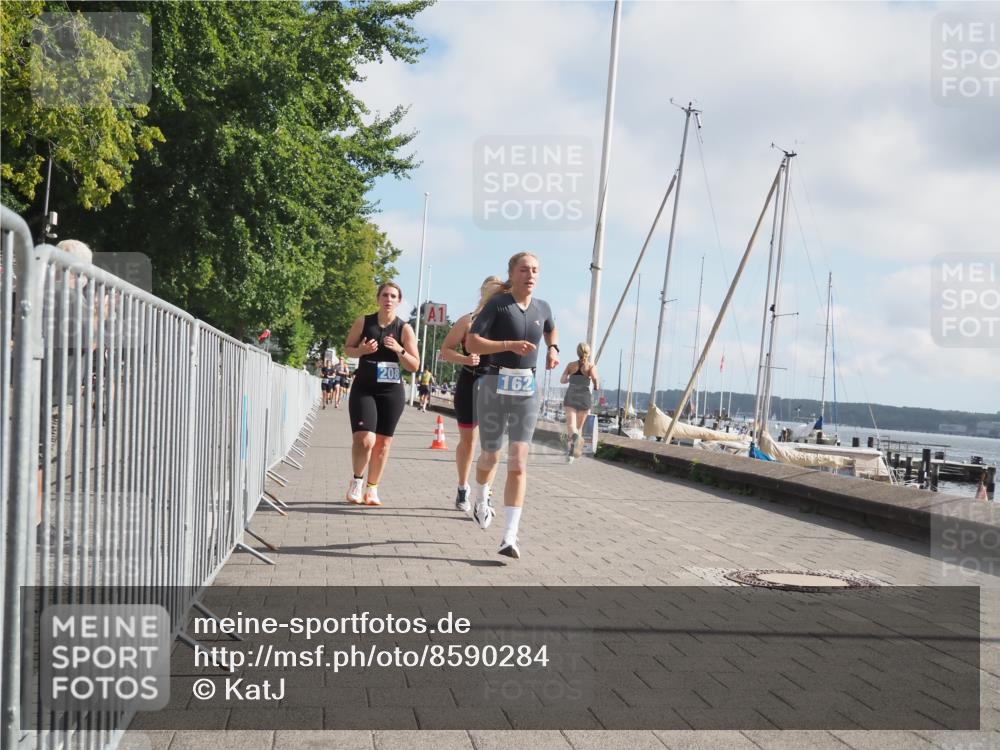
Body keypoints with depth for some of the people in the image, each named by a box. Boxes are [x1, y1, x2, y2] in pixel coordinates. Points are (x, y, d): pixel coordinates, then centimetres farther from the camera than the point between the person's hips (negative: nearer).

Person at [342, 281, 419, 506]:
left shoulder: (404, 329, -1)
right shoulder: (363, 322, 0)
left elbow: (414, 365, -1)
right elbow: (347, 349, 11)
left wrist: (399, 350, -18)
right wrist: (362, 350, -10)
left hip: (392, 392, 1)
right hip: (364, 389, -1)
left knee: (382, 442, 7)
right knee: (364, 439, -16)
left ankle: (372, 489, 22)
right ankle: (356, 481, 10)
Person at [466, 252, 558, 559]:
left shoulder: (542, 308, 6)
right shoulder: (497, 304, -9)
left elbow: (551, 330, 31)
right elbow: (471, 343, -16)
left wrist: (553, 350, 11)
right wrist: (510, 345, -25)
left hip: (527, 390, 3)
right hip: (495, 386, -3)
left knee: (518, 462, -9)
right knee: (490, 456, 12)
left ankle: (510, 537, -11)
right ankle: (481, 502, 46)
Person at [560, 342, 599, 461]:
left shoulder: (571, 365, 5)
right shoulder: (591, 366, 0)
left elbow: (562, 380, -1)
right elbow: (594, 377, -19)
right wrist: (596, 386, 2)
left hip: (571, 397, 0)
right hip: (585, 397, 0)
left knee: (570, 424, -14)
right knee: (579, 426, 15)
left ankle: (576, 436, -47)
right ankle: (571, 452, 15)